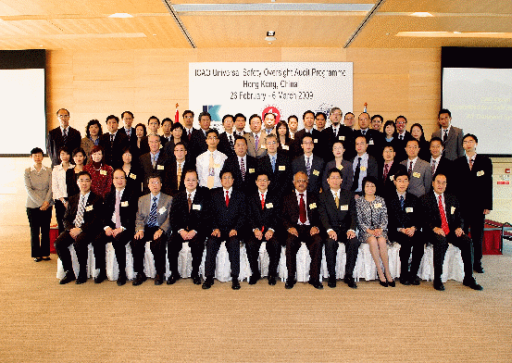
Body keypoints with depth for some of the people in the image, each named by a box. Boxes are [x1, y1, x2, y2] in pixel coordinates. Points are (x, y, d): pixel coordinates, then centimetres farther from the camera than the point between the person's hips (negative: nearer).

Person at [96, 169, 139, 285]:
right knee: (97, 242, -21)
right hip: (111, 228, 5)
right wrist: (106, 227, -6)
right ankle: (102, 272, -5)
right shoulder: (109, 196, 19)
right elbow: (104, 215, 15)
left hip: (126, 229, -5)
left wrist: (121, 228, -16)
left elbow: (133, 215, -6)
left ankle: (122, 273, -17)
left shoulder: (132, 194, 3)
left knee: (117, 242, -33)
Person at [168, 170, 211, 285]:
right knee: (172, 243, -24)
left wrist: (195, 231, -17)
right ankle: (174, 273, -6)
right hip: (181, 229, 3)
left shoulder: (204, 195, 2)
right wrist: (180, 230, -12)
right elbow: (173, 216, 6)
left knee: (197, 243, -32)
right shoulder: (178, 196, 12)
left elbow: (206, 217, -5)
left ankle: (195, 273, -12)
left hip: (198, 230, -3)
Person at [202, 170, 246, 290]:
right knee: (211, 242, -28)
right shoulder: (214, 194, 15)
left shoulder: (240, 195, 13)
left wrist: (235, 229, -11)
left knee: (234, 242, -32)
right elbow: (211, 213, 7)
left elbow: (243, 215, 5)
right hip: (218, 228, 1)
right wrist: (215, 228, -9)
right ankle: (209, 277, -20)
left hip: (234, 230, -1)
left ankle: (235, 278, -25)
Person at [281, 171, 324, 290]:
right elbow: (283, 217, 8)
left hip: (310, 228, 1)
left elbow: (319, 216, 12)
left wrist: (316, 227, -10)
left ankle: (314, 278, -22)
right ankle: (290, 277, -21)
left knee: (318, 241, -32)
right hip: (294, 228, -1)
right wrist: (289, 227, -12)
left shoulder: (313, 197, 21)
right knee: (290, 241, -34)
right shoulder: (288, 198, 18)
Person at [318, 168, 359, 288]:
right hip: (330, 230, -2)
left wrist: (351, 229, -15)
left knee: (354, 242, -29)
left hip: (345, 229, 2)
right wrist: (329, 230, -24)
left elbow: (353, 214, 4)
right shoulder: (322, 196, 6)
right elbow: (323, 215, -6)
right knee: (330, 243, -33)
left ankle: (349, 275, -15)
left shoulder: (349, 195, 12)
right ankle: (332, 276, -17)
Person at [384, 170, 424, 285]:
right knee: (407, 241, -33)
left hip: (412, 231, 3)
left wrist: (413, 228, -11)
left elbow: (419, 219, 10)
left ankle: (413, 273, -17)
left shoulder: (414, 199, 18)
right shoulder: (388, 199, 8)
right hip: (395, 232, -3)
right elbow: (388, 220, 0)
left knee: (420, 240, -30)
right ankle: (404, 274, -19)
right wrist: (400, 229, -15)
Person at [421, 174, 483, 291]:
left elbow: (459, 216, 17)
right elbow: (424, 219, -4)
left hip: (451, 231, 5)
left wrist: (459, 227, -4)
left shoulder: (452, 199, 19)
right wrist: (434, 228, -21)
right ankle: (437, 279, -26)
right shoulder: (425, 199, 5)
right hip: (434, 232, -4)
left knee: (467, 241, -22)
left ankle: (468, 278, -10)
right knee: (441, 241, -36)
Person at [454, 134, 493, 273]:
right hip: (462, 204, 0)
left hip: (479, 204, 0)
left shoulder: (485, 161, 5)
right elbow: (455, 185, 5)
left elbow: (488, 184, 1)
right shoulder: (457, 163, 7)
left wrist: (488, 205, -4)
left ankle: (477, 262, 18)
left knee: (478, 235, 8)